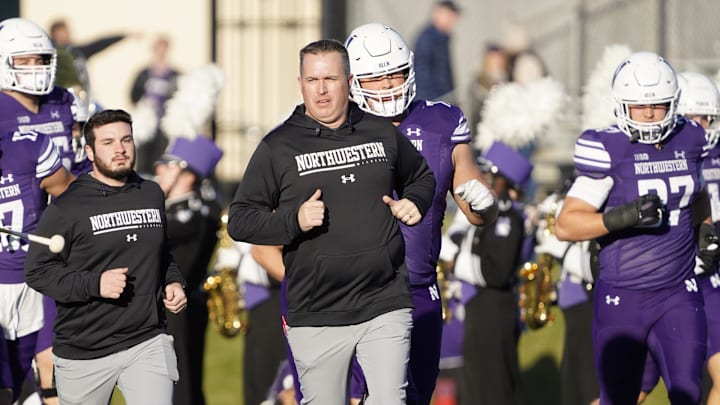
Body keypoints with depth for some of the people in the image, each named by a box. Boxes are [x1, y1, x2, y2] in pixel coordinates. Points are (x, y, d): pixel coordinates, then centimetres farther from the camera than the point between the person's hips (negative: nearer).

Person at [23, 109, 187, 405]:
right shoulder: (67, 207, -6)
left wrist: (173, 282, 7)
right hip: (84, 355, -3)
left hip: (147, 344, 3)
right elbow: (37, 271, -9)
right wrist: (94, 284, -20)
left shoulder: (152, 194, 11)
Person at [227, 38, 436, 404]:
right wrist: (294, 220, -16)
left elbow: (421, 177, 29)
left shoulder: (383, 134, 10)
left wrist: (413, 202, 7)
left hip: (385, 308, 1)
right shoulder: (278, 147, 1)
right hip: (315, 317, -1)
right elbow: (240, 220, 0)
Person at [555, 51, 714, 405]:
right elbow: (565, 225, -14)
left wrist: (703, 228, 6)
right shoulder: (608, 151, -11)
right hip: (622, 299, -3)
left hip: (678, 296, 3)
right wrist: (621, 216, -27)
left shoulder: (689, 140, 4)